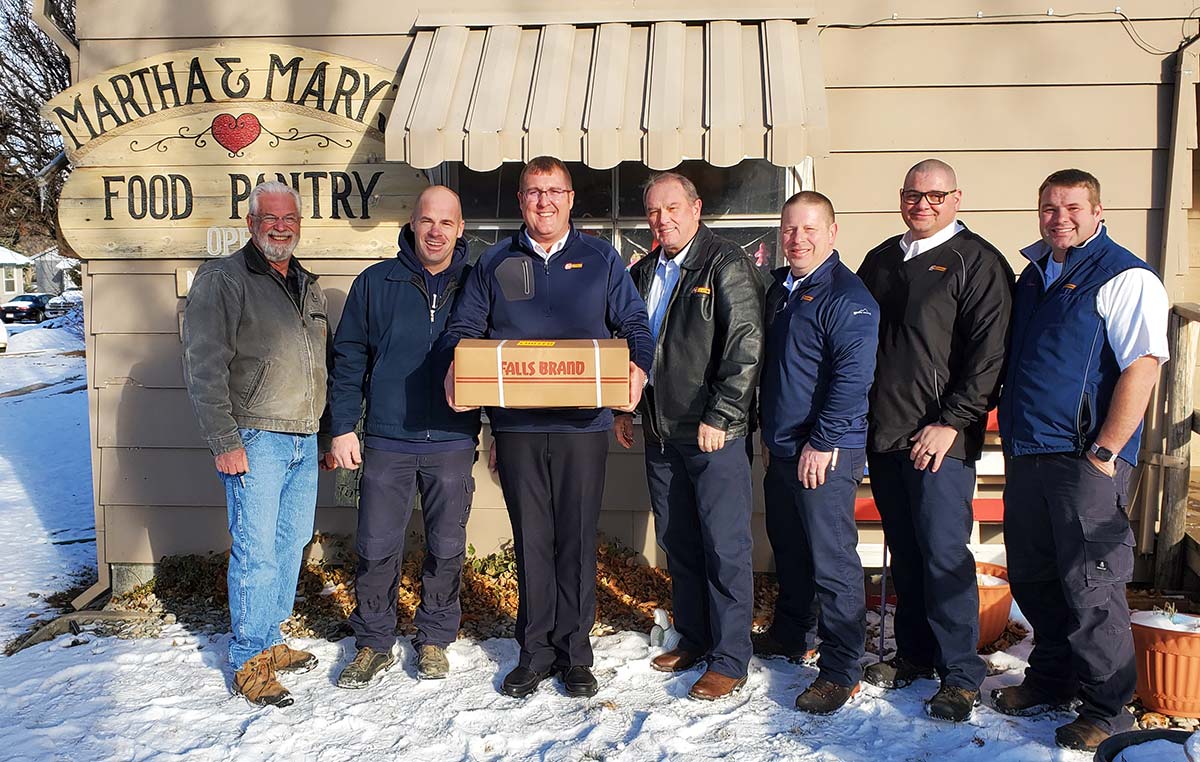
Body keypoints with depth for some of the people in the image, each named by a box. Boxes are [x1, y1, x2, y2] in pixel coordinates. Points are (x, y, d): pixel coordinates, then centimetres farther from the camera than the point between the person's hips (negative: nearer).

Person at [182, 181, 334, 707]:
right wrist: (225, 442, -16)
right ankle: (249, 662, 10)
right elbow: (204, 368, -11)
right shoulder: (222, 280, -5)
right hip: (255, 440, -7)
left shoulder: (309, 287, 17)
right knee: (256, 553, -3)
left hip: (305, 441, 7)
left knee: (291, 545, 13)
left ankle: (270, 642, 28)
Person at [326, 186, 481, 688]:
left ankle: (434, 640, 28)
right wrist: (342, 427, 0)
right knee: (377, 547, 5)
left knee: (447, 548, 10)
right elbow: (348, 357, 5)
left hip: (453, 444, 0)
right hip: (386, 443, 0)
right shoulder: (376, 282, 2)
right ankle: (374, 643, 23)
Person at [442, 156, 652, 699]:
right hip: (516, 425, 1)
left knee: (577, 539, 4)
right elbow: (464, 327, 11)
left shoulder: (600, 259, 9)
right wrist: (454, 368, -9)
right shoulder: (495, 263, 11)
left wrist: (637, 366, -12)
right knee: (531, 540, 6)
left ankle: (574, 653, 19)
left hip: (584, 425, -1)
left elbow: (634, 323, 8)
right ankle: (535, 651, 20)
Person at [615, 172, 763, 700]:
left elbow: (746, 348, -15)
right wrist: (624, 409, 17)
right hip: (660, 433, 7)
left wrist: (720, 417, -18)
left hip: (713, 434, -7)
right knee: (677, 543, 15)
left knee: (724, 547, -2)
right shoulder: (643, 273, 15)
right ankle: (692, 641, 29)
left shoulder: (726, 265, -7)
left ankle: (730, 659, 9)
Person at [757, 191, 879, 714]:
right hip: (781, 449, 9)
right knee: (787, 548, 20)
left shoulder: (847, 296, -13)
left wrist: (822, 442, -21)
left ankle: (840, 671, 10)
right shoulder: (780, 288, 13)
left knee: (831, 561, -2)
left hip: (825, 453, -8)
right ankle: (787, 636, 38)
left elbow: (853, 376, -21)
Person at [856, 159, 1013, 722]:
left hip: (941, 439, -5)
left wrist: (951, 423, -15)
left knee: (944, 554, -4)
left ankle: (960, 674, 9)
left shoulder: (976, 262, -3)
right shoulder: (881, 259, 15)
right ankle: (914, 653, 27)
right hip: (883, 434, 6)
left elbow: (989, 352, -10)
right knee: (904, 551, 14)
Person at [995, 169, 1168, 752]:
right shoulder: (1032, 274, 16)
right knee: (1031, 576, 16)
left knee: (1089, 586, 0)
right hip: (1025, 455, 8)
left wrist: (1105, 452, -19)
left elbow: (1142, 366, -16)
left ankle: (1106, 710, 15)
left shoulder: (1125, 278, -8)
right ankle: (1051, 679, 34)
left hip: (1084, 460, -7)